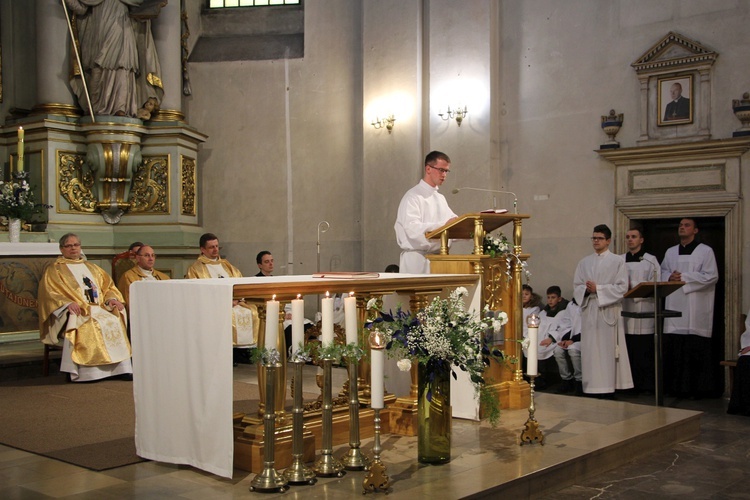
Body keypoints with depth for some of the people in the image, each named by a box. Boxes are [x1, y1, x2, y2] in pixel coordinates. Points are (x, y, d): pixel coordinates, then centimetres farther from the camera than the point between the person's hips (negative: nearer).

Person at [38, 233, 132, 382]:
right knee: (90, 326, -36)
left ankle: (121, 368, -28)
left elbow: (108, 287, 22)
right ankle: (86, 371, -35)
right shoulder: (54, 271, 13)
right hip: (77, 313, -4)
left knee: (115, 321, -26)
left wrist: (112, 299, -2)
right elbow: (49, 293, -2)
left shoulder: (92, 268, 28)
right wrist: (68, 303, -20)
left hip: (100, 309, 4)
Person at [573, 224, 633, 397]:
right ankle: (592, 386, 6)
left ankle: (608, 388, -2)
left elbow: (622, 287, -6)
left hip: (609, 311, -4)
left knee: (607, 349, -5)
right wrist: (586, 289, -11)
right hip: (589, 311, 4)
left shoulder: (618, 261, 2)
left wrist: (598, 289, -13)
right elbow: (576, 286, 11)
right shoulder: (584, 262, 15)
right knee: (590, 350, 2)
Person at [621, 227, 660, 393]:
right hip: (625, 311, 3)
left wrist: (632, 286, -14)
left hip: (644, 313, -3)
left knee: (644, 351, -3)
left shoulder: (651, 261, 4)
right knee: (628, 349, 2)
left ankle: (647, 385, 4)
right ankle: (630, 383, 10)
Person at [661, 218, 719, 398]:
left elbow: (711, 276, -7)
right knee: (672, 348, 0)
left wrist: (684, 277, -12)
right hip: (674, 306, 4)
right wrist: (670, 277, -3)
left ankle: (698, 389, 1)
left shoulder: (705, 251, 2)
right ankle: (675, 386, 7)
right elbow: (662, 272, 20)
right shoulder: (670, 252, 18)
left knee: (696, 350, -6)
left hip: (696, 308, -4)